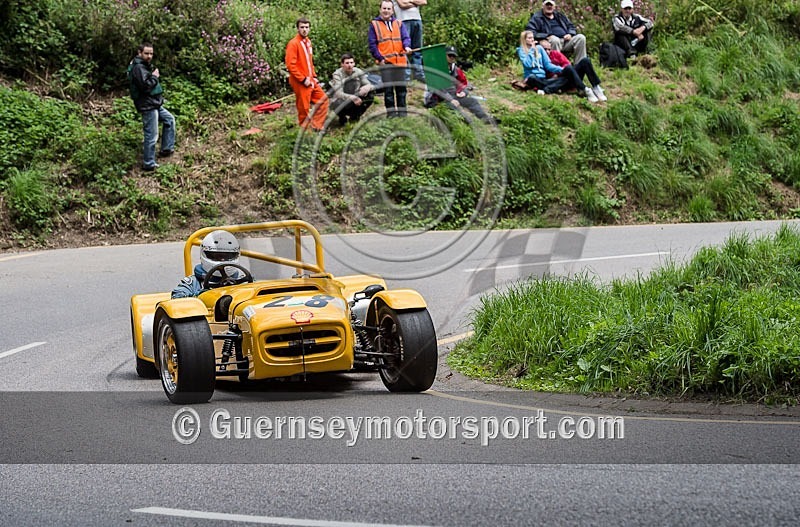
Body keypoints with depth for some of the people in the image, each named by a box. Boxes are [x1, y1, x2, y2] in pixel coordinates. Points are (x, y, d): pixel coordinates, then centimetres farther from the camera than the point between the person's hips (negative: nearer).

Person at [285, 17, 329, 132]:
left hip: (310, 80, 8)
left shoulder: (307, 42, 12)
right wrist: (303, 79, -18)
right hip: (300, 83, -8)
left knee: (323, 99, 10)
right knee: (304, 109, -2)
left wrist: (314, 76, 10)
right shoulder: (293, 43, -14)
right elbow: (290, 65, -19)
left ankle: (316, 126, 14)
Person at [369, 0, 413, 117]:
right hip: (385, 62, -3)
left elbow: (405, 37, 5)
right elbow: (372, 44, 1)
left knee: (401, 88, 6)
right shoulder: (374, 24, 4)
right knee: (388, 89, -5)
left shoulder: (398, 24, 13)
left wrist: (406, 46, -17)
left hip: (400, 62, 3)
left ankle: (402, 112, 15)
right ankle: (391, 113, 1)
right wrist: (380, 58, -7)